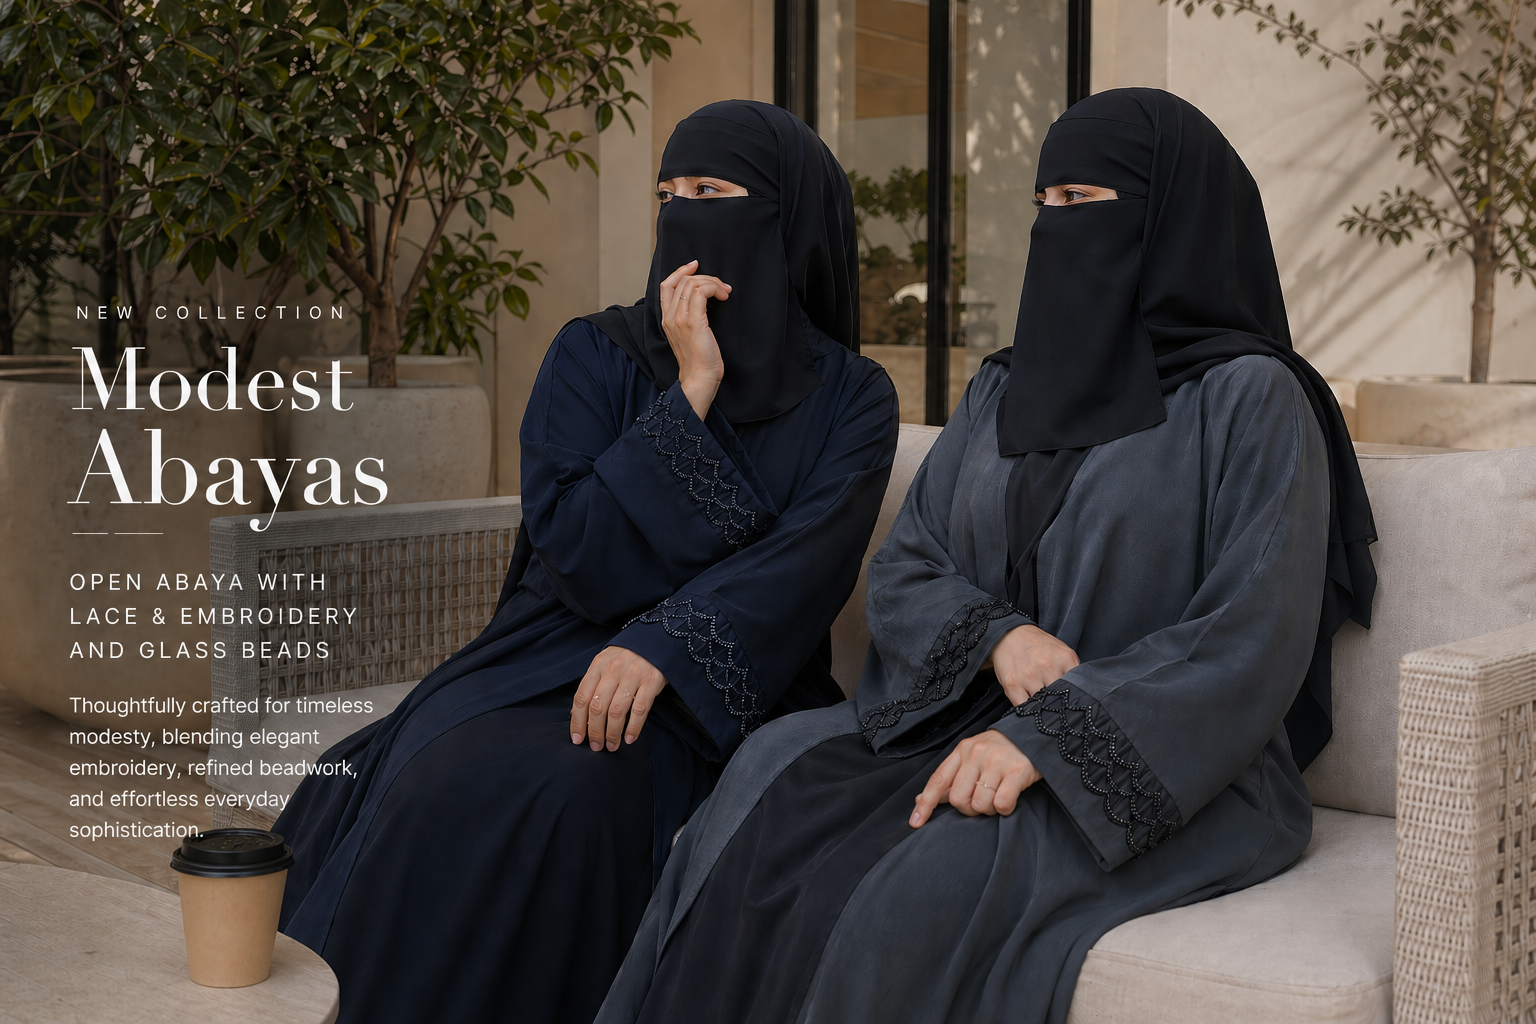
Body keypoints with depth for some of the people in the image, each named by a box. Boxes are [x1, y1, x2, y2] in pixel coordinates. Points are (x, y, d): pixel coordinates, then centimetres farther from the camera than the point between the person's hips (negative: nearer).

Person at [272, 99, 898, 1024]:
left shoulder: (852, 399, 5)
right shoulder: (594, 356, 5)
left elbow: (806, 566, -10)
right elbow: (576, 554, -6)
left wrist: (667, 644, -25)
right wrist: (691, 392, -9)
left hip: (725, 687, -1)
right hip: (558, 658, 2)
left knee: (573, 784, -32)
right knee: (455, 782, -30)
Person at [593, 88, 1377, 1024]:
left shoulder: (1251, 400, -3)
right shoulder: (1002, 394, 17)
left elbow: (1253, 641, -12)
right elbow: (902, 569, 12)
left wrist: (1049, 737, -21)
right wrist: (998, 638, -11)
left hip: (1175, 773, -5)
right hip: (981, 721, 5)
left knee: (935, 878, -33)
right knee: (775, 783, -24)